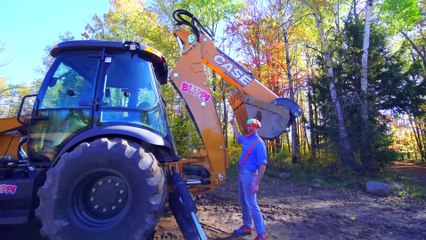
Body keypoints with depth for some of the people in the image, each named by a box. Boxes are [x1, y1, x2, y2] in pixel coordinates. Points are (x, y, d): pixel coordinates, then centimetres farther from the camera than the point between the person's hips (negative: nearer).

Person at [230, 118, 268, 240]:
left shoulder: (259, 143, -17)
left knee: (251, 204, -7)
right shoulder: (246, 138, 7)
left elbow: (262, 165, -21)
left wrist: (257, 183, -25)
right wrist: (234, 125, 33)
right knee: (243, 201, 17)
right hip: (241, 172, 9)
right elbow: (238, 137, 34)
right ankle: (247, 226, 31)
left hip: (249, 174, -9)